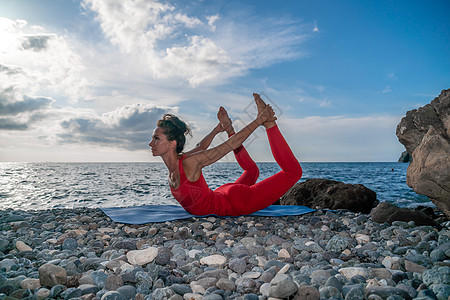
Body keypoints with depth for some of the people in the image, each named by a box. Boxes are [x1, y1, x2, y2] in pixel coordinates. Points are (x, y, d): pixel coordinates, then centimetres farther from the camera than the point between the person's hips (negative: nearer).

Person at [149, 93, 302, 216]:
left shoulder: (189, 162, -28)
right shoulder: (173, 163, -3)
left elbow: (232, 144, -20)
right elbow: (201, 146, 16)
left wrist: (261, 120, -17)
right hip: (221, 198, 7)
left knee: (293, 171, -11)